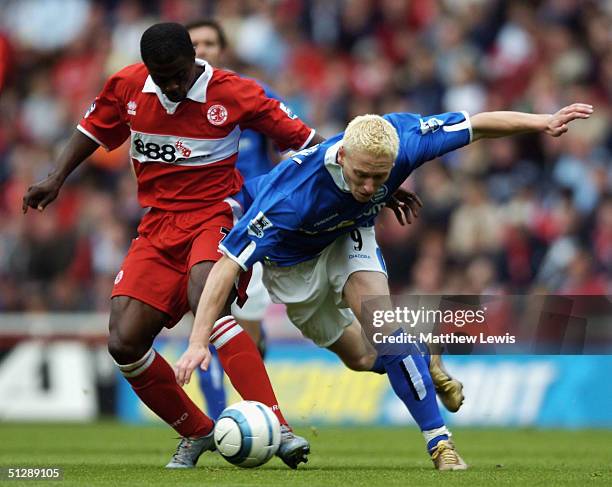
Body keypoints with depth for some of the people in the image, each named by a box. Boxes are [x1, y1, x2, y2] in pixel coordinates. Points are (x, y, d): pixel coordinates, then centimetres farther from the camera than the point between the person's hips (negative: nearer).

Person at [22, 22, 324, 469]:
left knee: (204, 300, -36)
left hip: (215, 216, -5)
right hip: (159, 226, 5)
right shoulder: (127, 86, 1)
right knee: (124, 342, -8)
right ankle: (196, 434, 15)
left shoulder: (234, 94, -11)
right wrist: (57, 178, 13)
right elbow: (95, 128, 21)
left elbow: (301, 138, -4)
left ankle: (278, 429, -40)